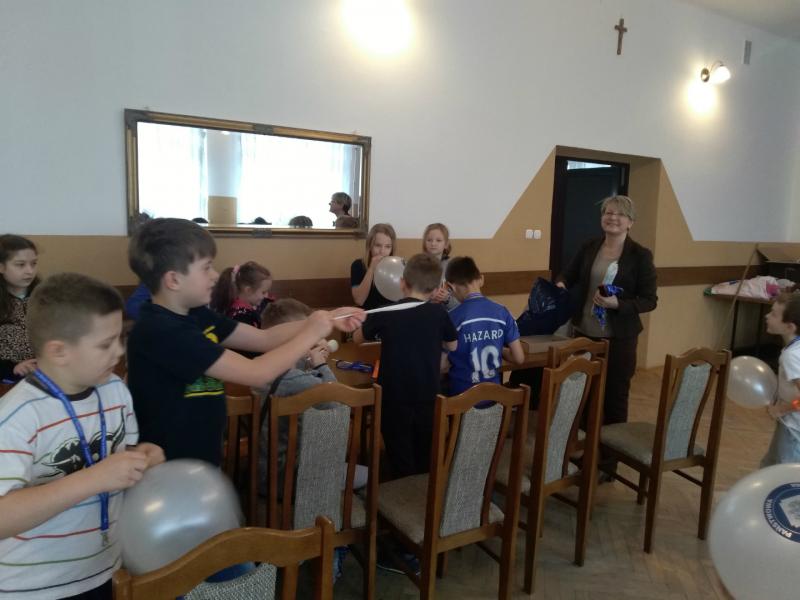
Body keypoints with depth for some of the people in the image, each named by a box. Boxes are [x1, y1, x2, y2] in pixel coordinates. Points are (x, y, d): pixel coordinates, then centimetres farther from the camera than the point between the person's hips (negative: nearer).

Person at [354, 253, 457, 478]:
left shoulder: (385, 313, -8)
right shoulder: (439, 313, -5)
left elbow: (357, 338, 9)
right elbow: (452, 346, 11)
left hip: (395, 399, -1)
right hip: (428, 398, 2)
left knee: (402, 464, 13)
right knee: (425, 462, 19)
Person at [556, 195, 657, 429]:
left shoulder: (640, 255, -6)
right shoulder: (588, 248, 5)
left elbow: (649, 300, -6)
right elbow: (569, 276, 12)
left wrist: (618, 304, -21)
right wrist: (561, 284, -11)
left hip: (619, 337, -3)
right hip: (584, 332, 3)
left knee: (615, 394, 8)